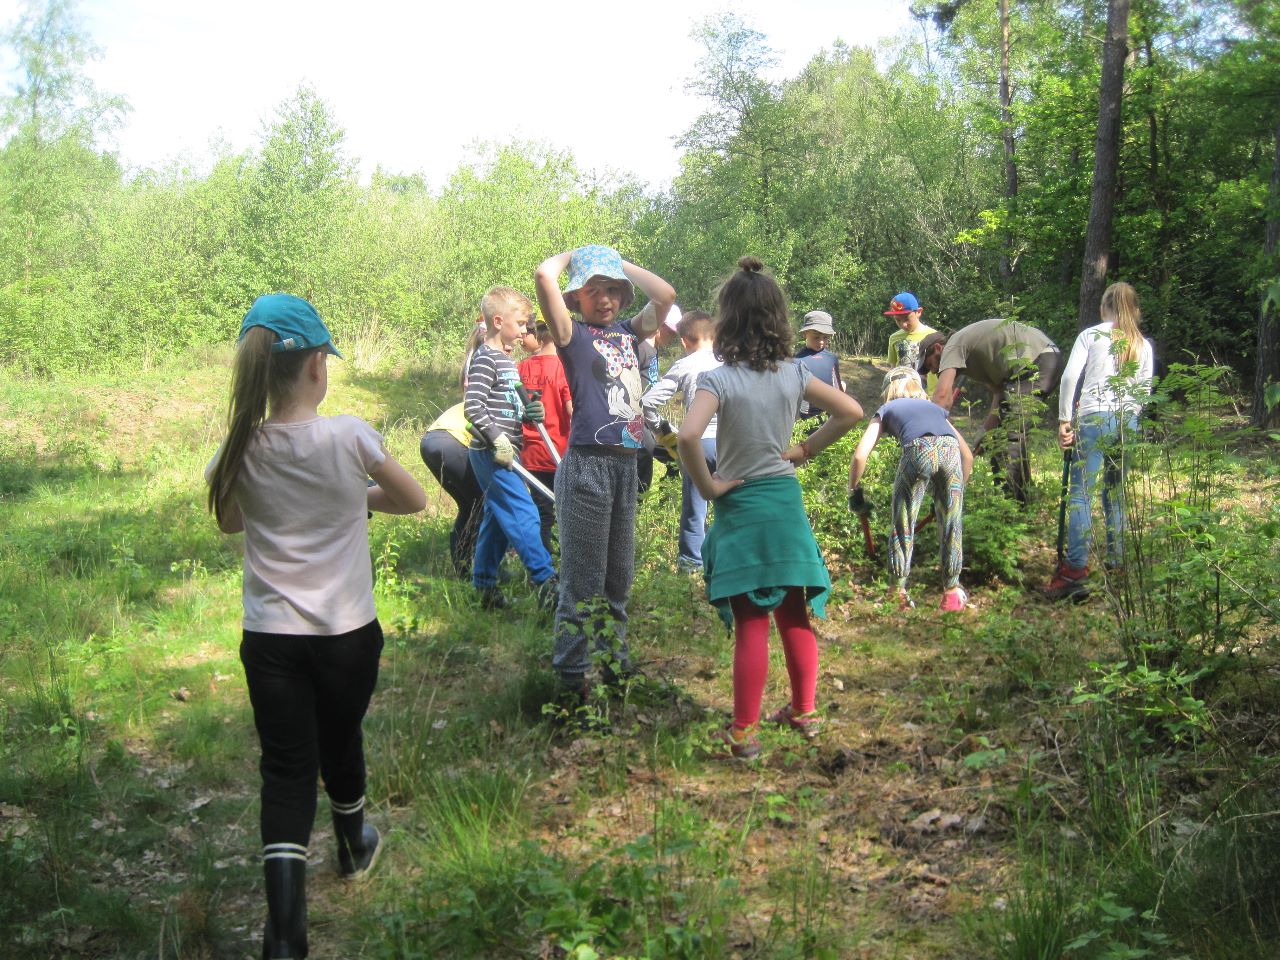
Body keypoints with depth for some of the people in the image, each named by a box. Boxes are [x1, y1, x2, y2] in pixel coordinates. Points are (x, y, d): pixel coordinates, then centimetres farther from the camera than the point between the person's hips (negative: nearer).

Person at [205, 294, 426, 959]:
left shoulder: (240, 450, -7)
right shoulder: (350, 437, -14)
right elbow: (415, 501, 2)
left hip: (269, 637, 1)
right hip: (348, 634, -1)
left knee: (286, 768, 5)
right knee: (341, 741, 23)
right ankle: (354, 847, 49)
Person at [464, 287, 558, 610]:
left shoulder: (506, 359, 17)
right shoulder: (485, 359, -13)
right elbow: (473, 405, -21)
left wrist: (528, 413, 5)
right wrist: (498, 438, -25)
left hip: (504, 452, 10)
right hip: (491, 452, -10)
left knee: (498, 519, 14)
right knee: (525, 515, -12)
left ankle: (485, 587, 22)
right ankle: (545, 581, -12)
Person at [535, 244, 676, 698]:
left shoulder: (628, 332, 13)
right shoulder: (574, 334, -3)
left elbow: (665, 294, 6)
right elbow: (544, 275, -17)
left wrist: (620, 264, 11)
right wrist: (572, 255, 2)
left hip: (626, 463, 6)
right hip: (588, 464, -6)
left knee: (618, 576, 16)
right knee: (583, 580, 0)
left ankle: (614, 660, 30)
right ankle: (572, 675, 10)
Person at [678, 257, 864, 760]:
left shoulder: (718, 379, -15)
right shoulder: (794, 374, 0)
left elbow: (688, 436, -30)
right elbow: (851, 411, 5)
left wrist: (707, 486, -16)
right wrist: (805, 449, 8)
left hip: (741, 507, -4)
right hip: (787, 501, 4)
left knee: (750, 627, 1)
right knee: (795, 617, 16)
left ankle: (743, 733, 8)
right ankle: (804, 712, 30)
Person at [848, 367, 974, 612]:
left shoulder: (886, 410, 30)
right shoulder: (935, 408, 39)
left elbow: (860, 455, 16)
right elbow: (967, 455, 36)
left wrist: (853, 491, 28)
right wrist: (958, 489, 46)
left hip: (917, 449, -3)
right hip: (949, 449, 3)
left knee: (903, 525, 12)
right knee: (951, 525, 17)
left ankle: (899, 594, 17)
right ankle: (952, 593, 26)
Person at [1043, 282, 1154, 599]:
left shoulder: (1091, 335, 3)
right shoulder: (1144, 345, 14)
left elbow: (1070, 376, -7)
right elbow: (1145, 391, 12)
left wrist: (1064, 419, -3)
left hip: (1094, 418, -4)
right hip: (1128, 421, 4)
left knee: (1082, 493, -9)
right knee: (1115, 493, 14)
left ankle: (1076, 567, -19)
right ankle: (1117, 561, 16)